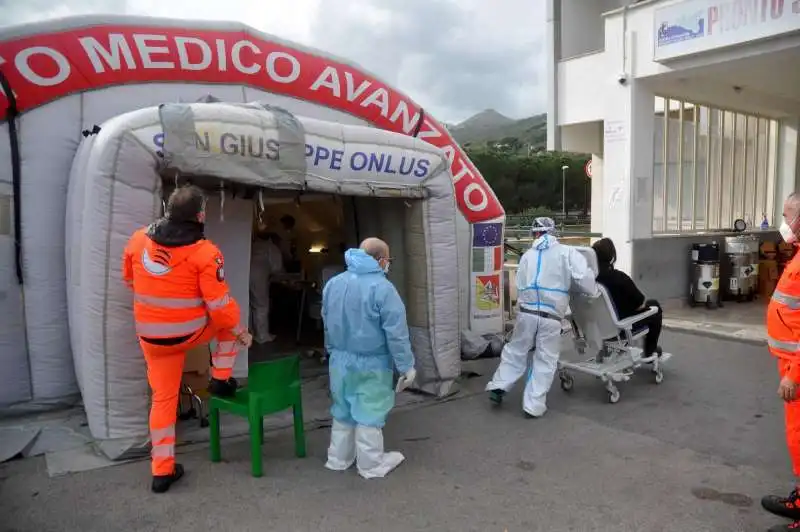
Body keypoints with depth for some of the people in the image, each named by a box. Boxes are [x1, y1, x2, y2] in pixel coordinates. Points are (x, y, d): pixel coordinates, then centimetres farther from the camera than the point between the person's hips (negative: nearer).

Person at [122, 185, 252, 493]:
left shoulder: (138, 240, -2)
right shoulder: (205, 253, -18)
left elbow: (130, 280, 15)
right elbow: (219, 305, -17)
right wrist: (241, 333, -1)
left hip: (151, 338, 5)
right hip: (190, 333, -4)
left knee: (163, 399, 16)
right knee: (228, 322, 25)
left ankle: (162, 471, 23)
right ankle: (221, 380, 25)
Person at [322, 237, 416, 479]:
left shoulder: (333, 283, 3)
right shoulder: (382, 288, -19)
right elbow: (396, 333, -17)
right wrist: (406, 366, -10)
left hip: (340, 361, 6)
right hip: (372, 364, -6)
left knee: (342, 411, 19)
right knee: (369, 414, 7)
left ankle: (338, 458, 31)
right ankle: (371, 465, 20)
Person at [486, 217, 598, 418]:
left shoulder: (527, 255, 11)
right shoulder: (566, 252, -1)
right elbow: (583, 277, -9)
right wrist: (593, 292, 9)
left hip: (527, 312, 3)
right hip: (551, 317, -3)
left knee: (515, 351, 20)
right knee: (545, 361, 9)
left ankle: (498, 386, 22)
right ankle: (534, 406, 12)